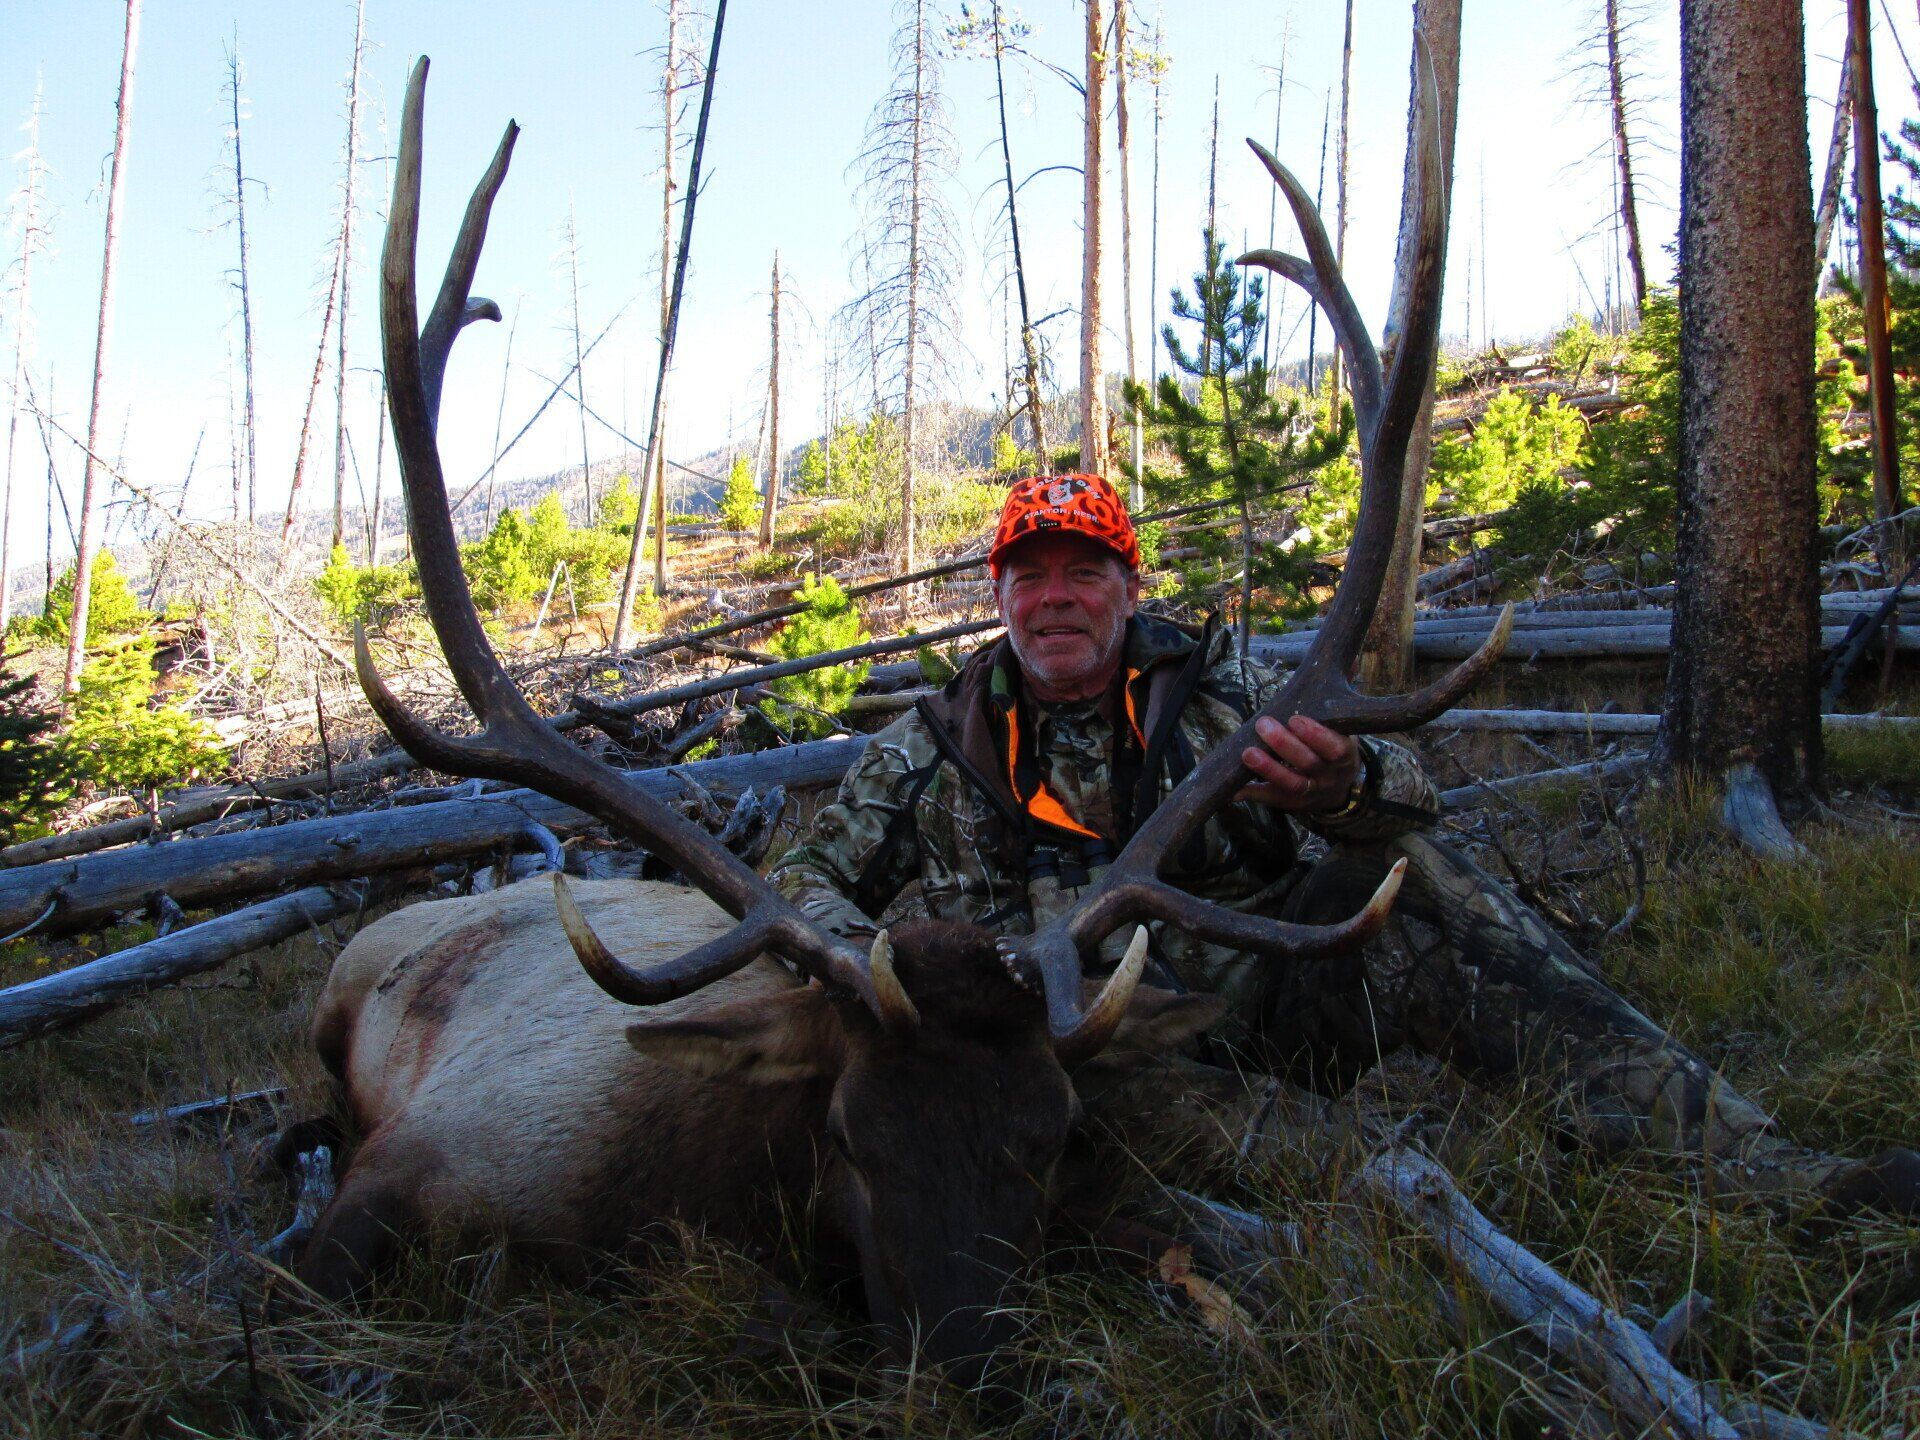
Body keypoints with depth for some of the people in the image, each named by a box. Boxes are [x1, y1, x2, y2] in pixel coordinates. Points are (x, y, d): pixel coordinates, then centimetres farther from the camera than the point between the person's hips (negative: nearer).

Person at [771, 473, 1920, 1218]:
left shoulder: (1211, 689, 7)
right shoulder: (936, 746, 9)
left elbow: (1409, 795, -5)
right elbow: (812, 877, 14)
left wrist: (1347, 784, -31)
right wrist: (866, 959, -10)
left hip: (1251, 1012, 0)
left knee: (1406, 876, -24)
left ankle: (1757, 1166, -31)